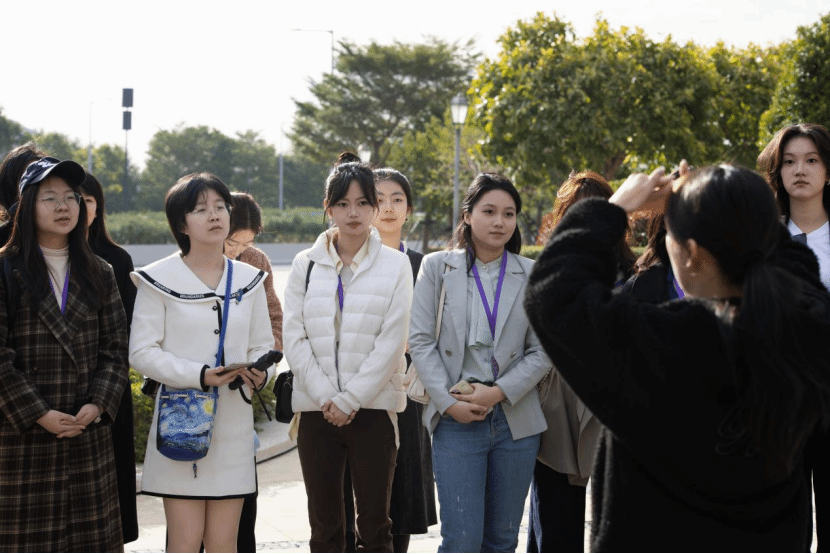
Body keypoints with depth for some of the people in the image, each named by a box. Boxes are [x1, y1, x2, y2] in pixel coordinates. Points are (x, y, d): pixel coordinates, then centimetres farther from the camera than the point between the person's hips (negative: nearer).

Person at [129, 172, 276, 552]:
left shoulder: (249, 281, 11)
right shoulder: (159, 280, -3)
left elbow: (262, 346, 13)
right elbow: (141, 352, -7)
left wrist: (260, 373, -10)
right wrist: (199, 375, -19)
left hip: (233, 422, 4)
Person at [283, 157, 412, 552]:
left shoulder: (395, 265, 2)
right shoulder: (306, 265, 8)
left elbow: (392, 341, -5)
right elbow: (293, 338, 2)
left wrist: (349, 400, -11)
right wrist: (325, 397, -9)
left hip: (372, 408, -2)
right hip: (317, 410, 2)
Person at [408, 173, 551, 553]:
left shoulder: (531, 276, 6)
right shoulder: (437, 268, 4)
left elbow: (541, 352, 2)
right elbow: (420, 340, -1)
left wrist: (499, 392, -11)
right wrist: (448, 402, -10)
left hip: (515, 419, 2)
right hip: (456, 421, -2)